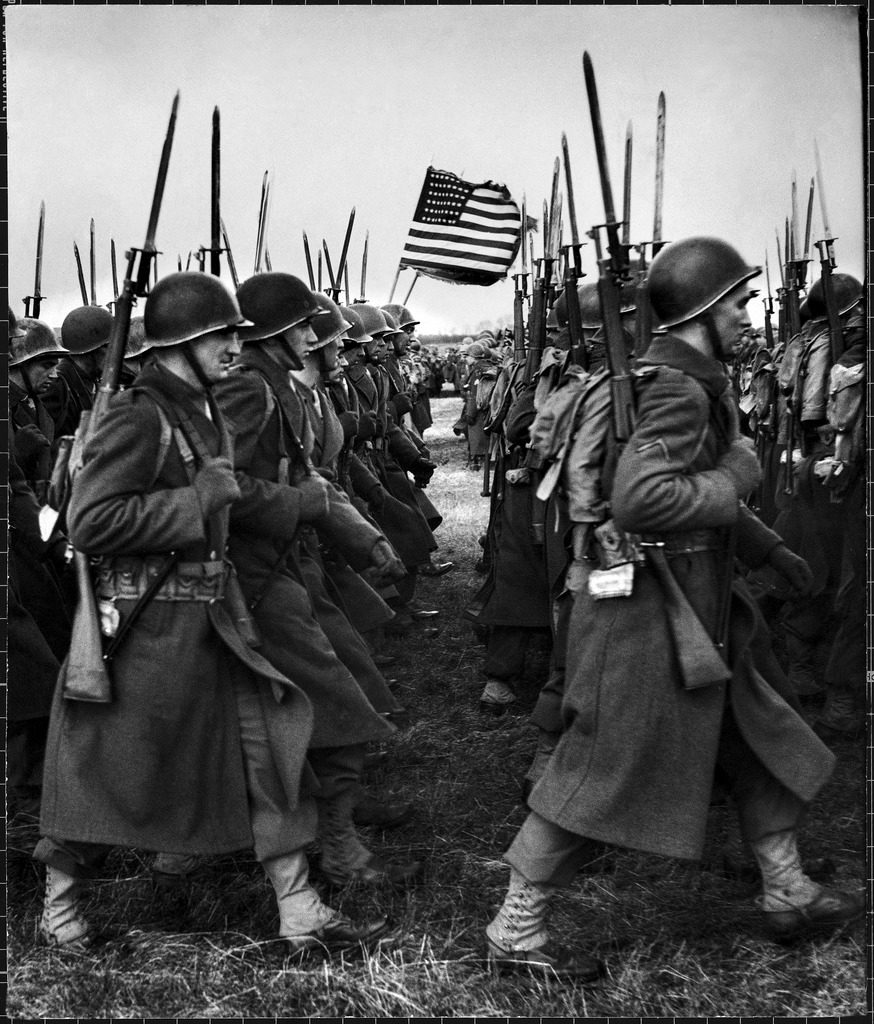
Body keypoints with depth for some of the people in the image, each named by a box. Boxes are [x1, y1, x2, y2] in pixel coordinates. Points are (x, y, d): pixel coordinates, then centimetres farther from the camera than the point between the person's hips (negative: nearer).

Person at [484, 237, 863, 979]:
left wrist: (769, 549, 25)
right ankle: (516, 932, 14)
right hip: (656, 608, -10)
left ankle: (788, 894, 38)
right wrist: (736, 477, -21)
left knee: (761, 736, 20)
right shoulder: (679, 389, -21)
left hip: (697, 601, 10)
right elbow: (641, 500, -35)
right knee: (606, 776, -1)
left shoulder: (691, 381, 11)